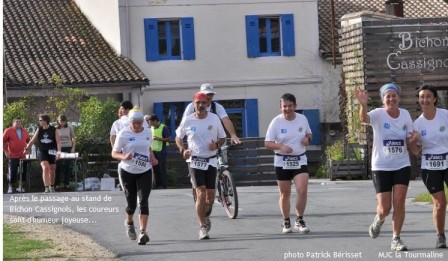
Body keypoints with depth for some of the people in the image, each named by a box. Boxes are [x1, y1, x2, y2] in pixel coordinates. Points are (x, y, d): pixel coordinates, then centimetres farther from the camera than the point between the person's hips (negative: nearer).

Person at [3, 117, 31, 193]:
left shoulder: (24, 131, 9)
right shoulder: (8, 131, -3)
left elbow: (28, 141, 21)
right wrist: (6, 151, -8)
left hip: (23, 156, 4)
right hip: (12, 156, -4)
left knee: (23, 172, 5)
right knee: (12, 172, -3)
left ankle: (20, 186, 16)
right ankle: (10, 187, 7)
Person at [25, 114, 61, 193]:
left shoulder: (54, 130, -4)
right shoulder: (39, 130, 4)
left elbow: (58, 142, -9)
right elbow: (32, 140, 10)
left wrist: (58, 152, -20)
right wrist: (26, 148, 7)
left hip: (51, 152, 0)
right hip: (42, 152, 0)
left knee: (52, 170, 9)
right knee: (45, 167, -20)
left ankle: (52, 187, 30)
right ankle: (46, 187, -22)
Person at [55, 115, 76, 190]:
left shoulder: (69, 128, 3)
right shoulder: (56, 129, 2)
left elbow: (74, 138, 9)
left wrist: (73, 148, 0)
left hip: (68, 148, 0)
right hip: (59, 149, 0)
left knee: (67, 167, 2)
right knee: (58, 166, -3)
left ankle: (66, 184, 8)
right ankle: (56, 184, 1)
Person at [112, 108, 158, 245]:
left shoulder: (148, 132, 4)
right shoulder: (123, 134, -8)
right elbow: (114, 153, -4)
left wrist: (152, 158, 3)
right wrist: (124, 157, -25)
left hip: (145, 172, 2)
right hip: (128, 172, -2)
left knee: (143, 202, -12)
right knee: (131, 203, 6)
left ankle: (143, 232, -18)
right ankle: (129, 223, 39)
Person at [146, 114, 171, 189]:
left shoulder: (163, 128, -9)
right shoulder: (151, 128, 12)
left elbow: (169, 138, -12)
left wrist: (159, 139, -21)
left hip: (161, 151, -7)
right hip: (153, 151, 7)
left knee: (162, 169, -3)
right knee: (155, 169, 7)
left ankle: (163, 185, 2)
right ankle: (158, 184, 13)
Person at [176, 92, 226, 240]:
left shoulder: (214, 118, 0)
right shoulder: (187, 120, -2)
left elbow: (222, 138, 9)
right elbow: (178, 137, 12)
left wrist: (217, 145, -13)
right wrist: (182, 150, -7)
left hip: (211, 160, 2)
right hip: (195, 160, -2)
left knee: (211, 194, 4)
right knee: (201, 193, -12)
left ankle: (204, 215, 35)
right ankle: (203, 227, -6)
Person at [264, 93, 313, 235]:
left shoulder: (302, 119, 1)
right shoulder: (276, 122, -7)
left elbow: (309, 133, 19)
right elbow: (267, 143, -8)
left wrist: (307, 138, -5)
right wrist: (281, 146, -27)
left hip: (300, 161, 1)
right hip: (282, 162, -1)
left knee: (302, 191, -13)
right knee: (285, 194, 6)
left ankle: (299, 220, 3)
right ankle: (286, 222, 23)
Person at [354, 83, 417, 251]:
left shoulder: (405, 114, 1)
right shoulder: (378, 114, -12)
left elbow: (409, 139, 11)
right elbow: (364, 119, -35)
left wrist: (412, 138, -14)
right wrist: (363, 105, -56)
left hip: (402, 166, 3)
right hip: (381, 167, -3)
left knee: (399, 203, -6)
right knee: (385, 208, -2)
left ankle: (396, 239, 5)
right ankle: (379, 219, 34)